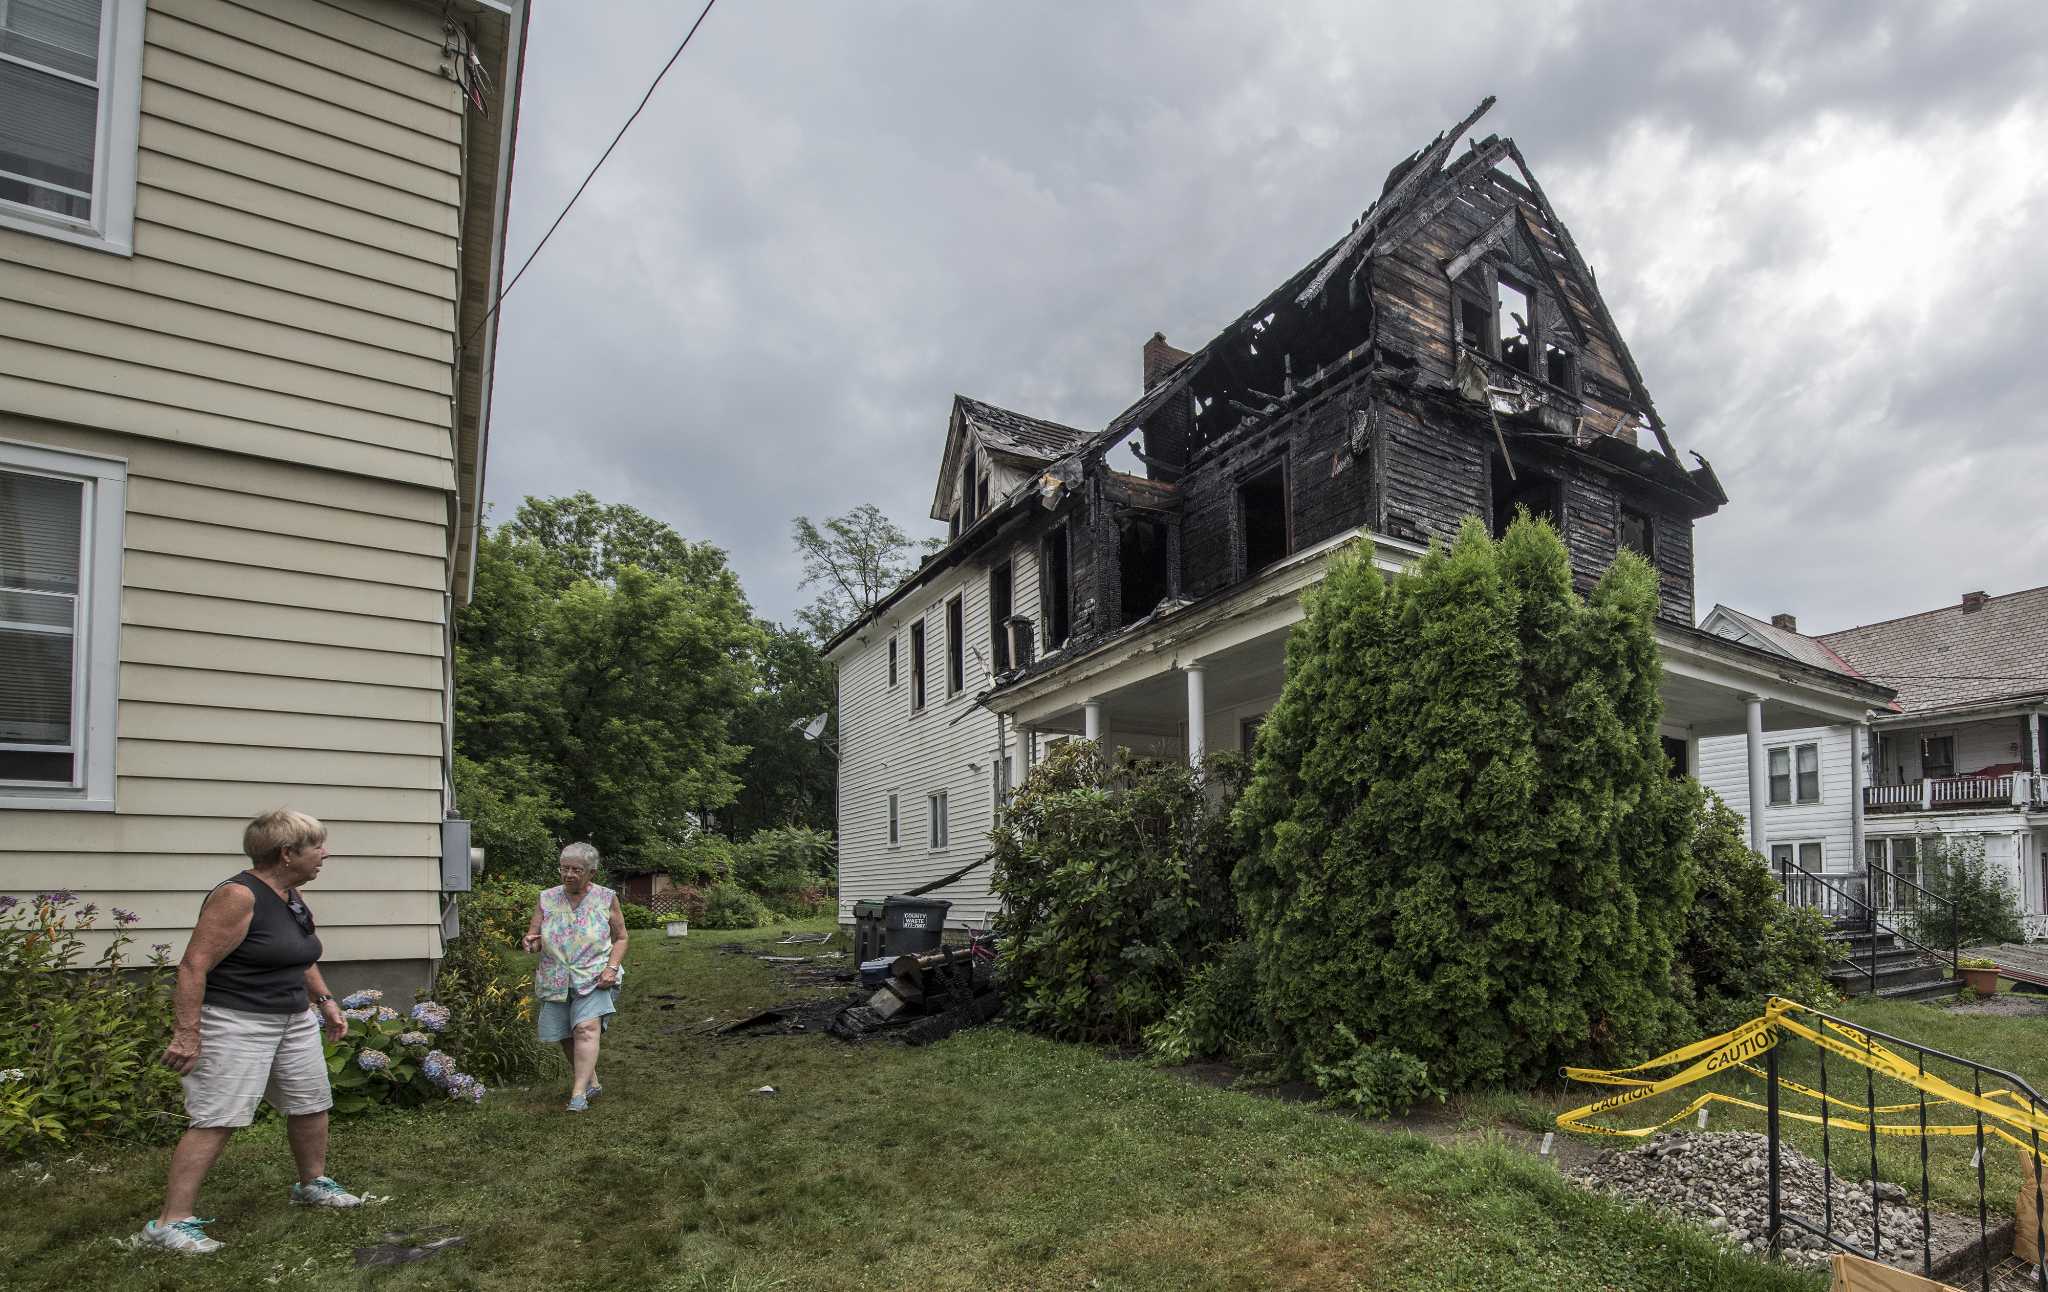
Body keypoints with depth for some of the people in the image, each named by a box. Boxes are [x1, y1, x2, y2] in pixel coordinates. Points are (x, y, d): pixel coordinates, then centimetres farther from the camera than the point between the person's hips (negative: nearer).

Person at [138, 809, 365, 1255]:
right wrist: (186, 1032, -23)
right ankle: (170, 1222, 0)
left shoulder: (292, 896, 9)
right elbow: (194, 965, -21)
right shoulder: (237, 896, -19)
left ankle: (313, 1184, 34)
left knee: (311, 1103, 15)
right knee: (216, 1120, -10)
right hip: (236, 1023, -9)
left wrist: (325, 1001, 19)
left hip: (294, 1019, 9)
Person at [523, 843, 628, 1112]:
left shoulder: (606, 898, 0)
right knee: (567, 1037, 6)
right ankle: (592, 1082, 26)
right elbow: (534, 937, 7)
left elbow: (620, 938, 6)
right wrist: (532, 942, -17)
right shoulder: (547, 899, 5)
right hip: (556, 981, 3)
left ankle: (579, 1093, -22)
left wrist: (611, 967, -9)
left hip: (594, 978, -3)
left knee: (587, 1028, -21)